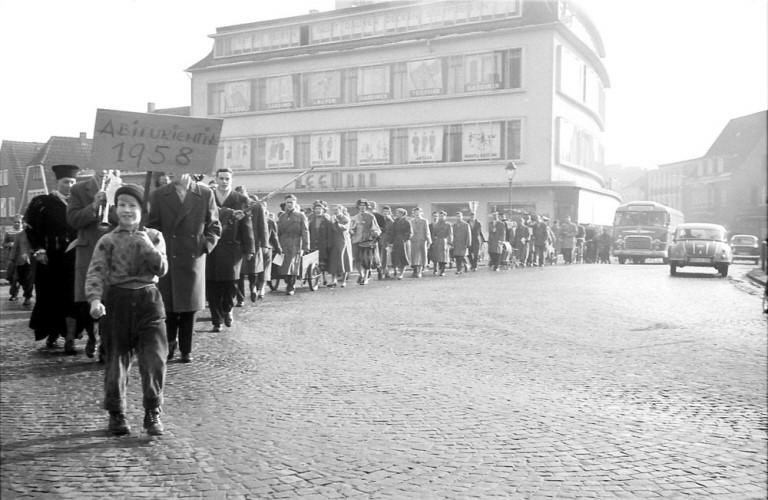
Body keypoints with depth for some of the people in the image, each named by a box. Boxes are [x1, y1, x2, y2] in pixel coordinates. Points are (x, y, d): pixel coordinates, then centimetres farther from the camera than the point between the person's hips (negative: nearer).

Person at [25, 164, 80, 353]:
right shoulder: (42, 203, 4)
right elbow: (32, 229, -1)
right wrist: (39, 250, -11)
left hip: (73, 258, 2)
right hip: (50, 260, -1)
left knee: (71, 300, -5)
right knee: (50, 299, 7)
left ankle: (69, 340, -6)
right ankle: (52, 336, 22)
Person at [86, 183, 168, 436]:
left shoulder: (154, 237, 6)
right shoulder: (108, 241, 1)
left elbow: (162, 269, -2)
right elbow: (95, 273, -8)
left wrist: (148, 247, -16)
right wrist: (95, 299, -24)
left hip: (148, 301, 1)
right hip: (117, 301, 0)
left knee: (155, 359, -6)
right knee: (117, 361, 8)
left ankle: (153, 413, 9)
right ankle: (116, 414, 25)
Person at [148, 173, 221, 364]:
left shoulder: (205, 194, 2)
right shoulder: (159, 195, 3)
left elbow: (214, 226, 8)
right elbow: (152, 226, 6)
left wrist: (207, 245, -6)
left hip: (194, 259, 0)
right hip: (167, 259, 0)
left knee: (189, 305, 6)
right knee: (168, 305, 3)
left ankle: (186, 350, 20)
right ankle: (170, 341, 28)